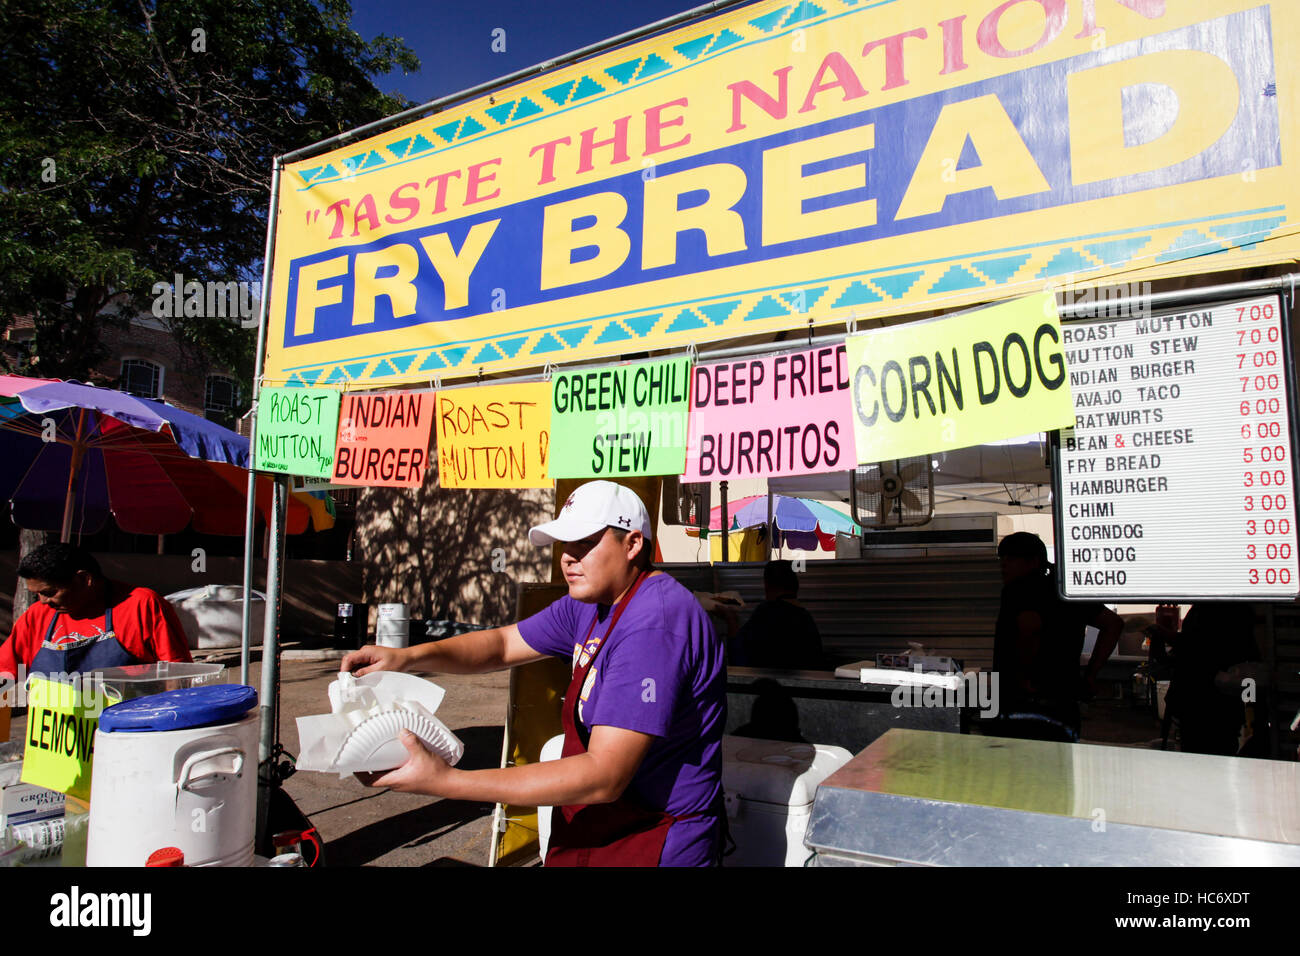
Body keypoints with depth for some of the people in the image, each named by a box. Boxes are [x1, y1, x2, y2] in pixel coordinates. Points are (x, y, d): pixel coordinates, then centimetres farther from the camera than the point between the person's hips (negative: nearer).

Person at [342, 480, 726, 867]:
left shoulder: (653, 623, -28)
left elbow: (604, 777, -31)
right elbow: (503, 643, 10)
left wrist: (446, 782, -33)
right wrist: (409, 656, -8)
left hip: (648, 845, -8)